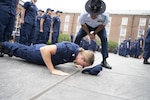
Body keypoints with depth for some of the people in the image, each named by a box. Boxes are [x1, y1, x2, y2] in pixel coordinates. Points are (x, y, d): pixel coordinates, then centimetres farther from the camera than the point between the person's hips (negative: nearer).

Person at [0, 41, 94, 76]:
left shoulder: (79, 50, -15)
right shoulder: (68, 48, -42)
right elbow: (44, 49, -45)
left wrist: (76, 64, -7)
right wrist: (53, 70, -44)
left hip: (46, 51, 8)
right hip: (39, 53, -8)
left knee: (23, 48, 31)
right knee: (17, 50, 21)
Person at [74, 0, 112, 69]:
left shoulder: (105, 16, -40)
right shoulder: (84, 15, -39)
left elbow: (102, 26, -18)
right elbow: (83, 25, -17)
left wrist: (94, 33, -20)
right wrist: (89, 34, -22)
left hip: (99, 27, 0)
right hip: (87, 26, 1)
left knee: (104, 38, -19)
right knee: (78, 37, -13)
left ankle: (104, 61, -11)